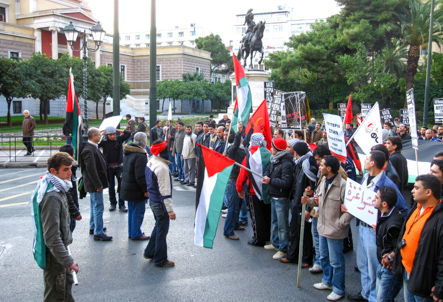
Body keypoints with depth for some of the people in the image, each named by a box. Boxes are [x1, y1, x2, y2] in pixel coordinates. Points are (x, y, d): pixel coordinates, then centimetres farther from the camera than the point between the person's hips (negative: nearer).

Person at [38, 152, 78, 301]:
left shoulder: (59, 190, 4)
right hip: (54, 255, -10)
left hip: (61, 249, 10)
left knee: (67, 283, 24)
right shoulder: (52, 197, -28)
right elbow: (52, 237, -29)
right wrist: (68, 261, -26)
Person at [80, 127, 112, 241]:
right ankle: (98, 233, -1)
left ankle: (93, 227, 34)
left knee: (95, 205, 21)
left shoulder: (93, 148, 11)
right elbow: (91, 169, -25)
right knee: (98, 206, -6)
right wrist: (98, 185, -23)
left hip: (96, 183, 11)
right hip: (94, 184, -11)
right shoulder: (88, 150, -21)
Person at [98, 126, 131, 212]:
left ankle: (121, 204, 8)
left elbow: (128, 133, -7)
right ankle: (113, 203, 23)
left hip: (119, 166, 0)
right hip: (108, 167, 0)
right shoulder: (103, 142, -4)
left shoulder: (119, 139, -3)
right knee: (111, 186, 11)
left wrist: (118, 130, -8)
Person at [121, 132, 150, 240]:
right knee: (138, 212, 2)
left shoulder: (128, 153, 9)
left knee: (132, 211, 19)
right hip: (136, 190, -10)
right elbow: (140, 176, -25)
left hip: (127, 188, 10)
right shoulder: (140, 156, -22)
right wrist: (145, 190, -17)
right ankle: (136, 234, 10)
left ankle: (131, 232, 29)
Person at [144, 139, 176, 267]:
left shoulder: (151, 162, 5)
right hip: (160, 204, -9)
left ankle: (149, 252, 37)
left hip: (153, 200, 9)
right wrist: (170, 209, -20)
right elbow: (164, 191, -24)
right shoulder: (162, 168, -25)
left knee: (159, 226, 25)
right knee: (162, 230, 4)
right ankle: (160, 260, 17)